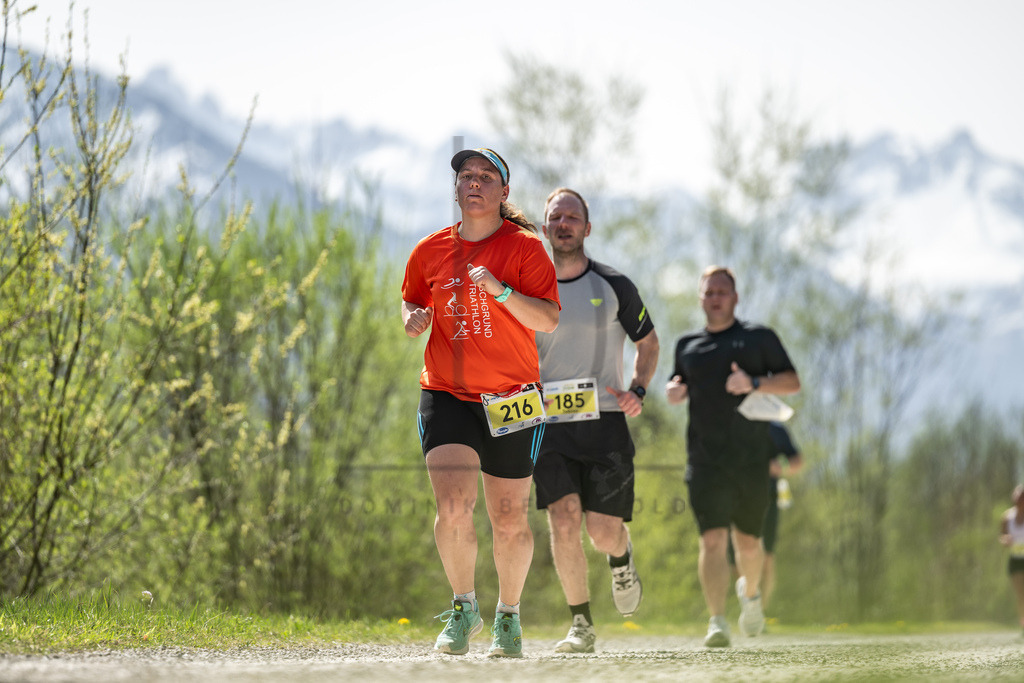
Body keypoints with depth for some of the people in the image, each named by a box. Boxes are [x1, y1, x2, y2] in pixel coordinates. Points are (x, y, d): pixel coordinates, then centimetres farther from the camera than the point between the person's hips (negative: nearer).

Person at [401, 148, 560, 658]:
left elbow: (548, 320, -11)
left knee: (509, 521, 5)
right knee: (453, 507, -18)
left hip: (510, 400, -1)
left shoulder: (525, 247, -3)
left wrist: (499, 289, -25)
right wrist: (413, 318, -2)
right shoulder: (430, 251, 6)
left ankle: (508, 615, 28)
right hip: (445, 393, 1)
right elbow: (412, 303, 22)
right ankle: (463, 609, 1)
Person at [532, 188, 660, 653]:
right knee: (564, 519, -16)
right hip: (549, 424, 1)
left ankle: (622, 562, 35)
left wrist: (637, 390, -3)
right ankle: (581, 626, -3)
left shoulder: (613, 286, 1)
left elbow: (648, 342, 13)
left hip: (605, 423, -1)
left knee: (603, 532, -5)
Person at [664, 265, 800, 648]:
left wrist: (754, 383, -15)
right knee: (712, 539, -14)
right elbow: (676, 387, 30)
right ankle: (717, 623, -20)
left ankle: (751, 596, 40)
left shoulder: (759, 338, 7)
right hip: (705, 461, 1)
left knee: (747, 541, 8)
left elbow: (793, 382, 2)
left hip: (751, 459, -1)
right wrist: (673, 391, 5)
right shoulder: (687, 345, 16)